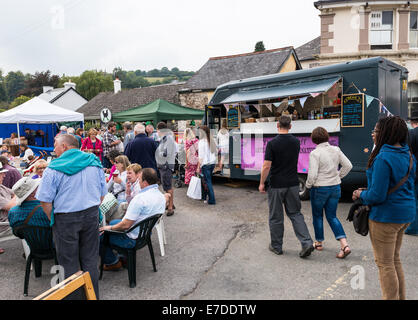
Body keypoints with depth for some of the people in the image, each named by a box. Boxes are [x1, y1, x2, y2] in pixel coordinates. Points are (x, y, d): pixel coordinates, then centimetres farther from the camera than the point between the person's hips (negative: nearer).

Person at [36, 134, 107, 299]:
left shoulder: (55, 168, -10)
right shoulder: (95, 163, 5)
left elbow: (45, 200, -11)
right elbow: (103, 193, 10)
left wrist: (53, 218, 4)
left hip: (65, 218, -4)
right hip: (91, 215, 4)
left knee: (69, 263, 9)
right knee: (90, 260, 15)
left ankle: (73, 296, 20)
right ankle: (93, 295, 27)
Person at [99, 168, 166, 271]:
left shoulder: (140, 198, -30)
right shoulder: (161, 196, -3)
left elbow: (126, 225, -28)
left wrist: (110, 228, -9)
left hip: (133, 239, -9)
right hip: (146, 233, 9)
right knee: (113, 222, 28)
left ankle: (112, 262, 18)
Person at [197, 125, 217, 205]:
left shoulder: (202, 141, -14)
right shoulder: (212, 140, 5)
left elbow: (201, 156, -15)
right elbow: (216, 152, 12)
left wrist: (198, 167, -11)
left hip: (205, 164, -7)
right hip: (212, 163, 7)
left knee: (208, 181, 1)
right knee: (206, 180, 20)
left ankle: (212, 200, 4)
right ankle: (204, 196, 31)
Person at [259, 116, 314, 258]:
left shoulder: (272, 143, -14)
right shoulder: (296, 142, 2)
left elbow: (266, 166, -16)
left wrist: (262, 183, -5)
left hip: (276, 185, -4)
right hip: (293, 184, 5)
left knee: (275, 217, 8)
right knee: (295, 214, 14)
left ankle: (276, 246, 20)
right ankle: (307, 242, 2)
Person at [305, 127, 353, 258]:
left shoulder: (315, 153, -17)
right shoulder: (336, 150, 0)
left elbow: (312, 175, -21)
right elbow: (348, 165, 4)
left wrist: (308, 185, -2)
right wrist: (338, 176, 15)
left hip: (319, 189, -5)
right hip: (335, 188, 5)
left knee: (317, 216, 15)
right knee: (332, 216, 13)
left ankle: (319, 242, 28)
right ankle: (344, 245, 1)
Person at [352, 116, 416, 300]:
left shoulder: (383, 158, -22)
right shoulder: (408, 155, 6)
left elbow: (377, 195, -26)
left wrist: (361, 194, -4)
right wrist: (366, 192, 15)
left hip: (386, 215, -10)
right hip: (406, 214, 10)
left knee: (385, 264, 4)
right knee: (395, 259, 22)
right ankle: (400, 297, 33)